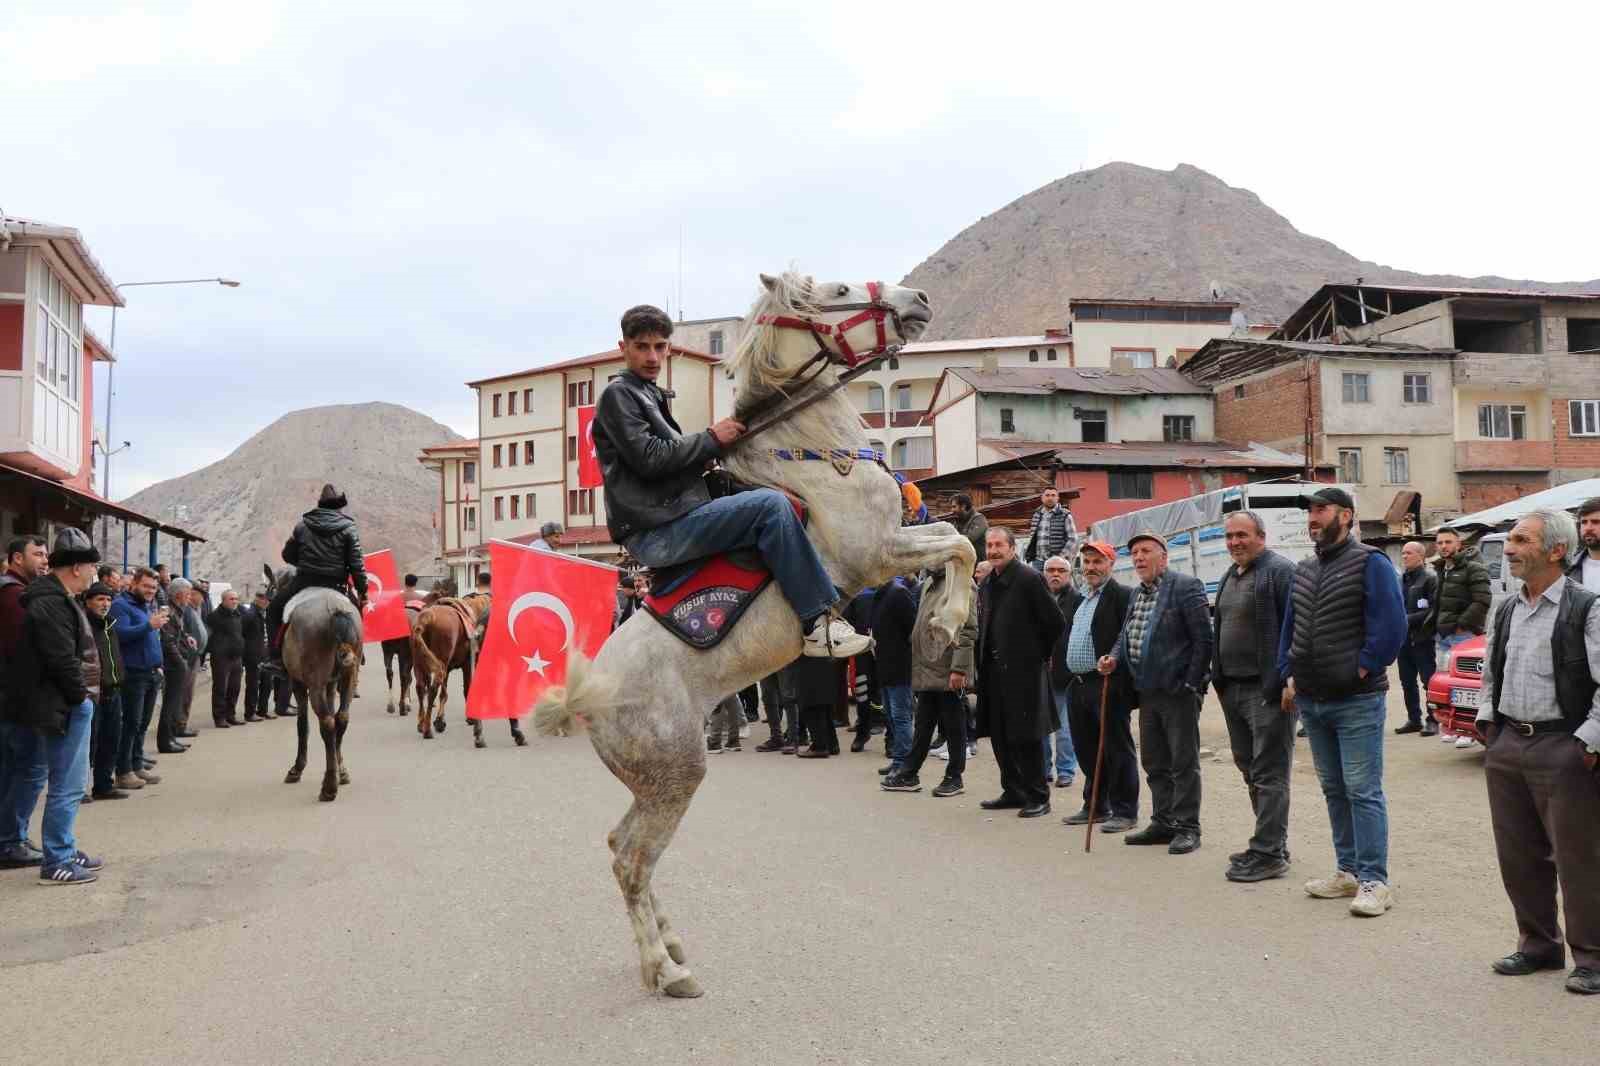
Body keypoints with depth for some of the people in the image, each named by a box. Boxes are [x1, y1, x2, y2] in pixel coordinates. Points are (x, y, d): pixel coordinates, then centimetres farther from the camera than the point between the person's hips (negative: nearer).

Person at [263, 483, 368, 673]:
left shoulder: (302, 525, 7)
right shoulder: (348, 528, 1)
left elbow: (287, 555, 12)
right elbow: (356, 563, -4)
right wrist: (362, 590, 2)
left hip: (304, 581, 0)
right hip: (335, 586, 0)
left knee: (274, 609, 19)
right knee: (355, 609, 26)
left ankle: (276, 658, 5)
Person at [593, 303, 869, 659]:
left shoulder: (651, 396, 25)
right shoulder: (618, 395, -4)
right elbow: (648, 458, -16)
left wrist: (713, 453, 10)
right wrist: (711, 439, -8)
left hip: (671, 523, 10)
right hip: (656, 534, -10)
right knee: (770, 504, -23)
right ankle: (819, 623, -24)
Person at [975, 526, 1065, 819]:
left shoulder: (1029, 579, -11)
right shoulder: (987, 585, 13)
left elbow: (1056, 622, -10)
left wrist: (1040, 654, -1)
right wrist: (983, 661, 12)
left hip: (1022, 671, -8)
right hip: (993, 671, 8)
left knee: (1025, 736, -3)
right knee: (999, 735, 12)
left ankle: (1038, 797, 6)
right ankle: (1013, 792, 23)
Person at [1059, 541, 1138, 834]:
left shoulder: (1122, 596, -8)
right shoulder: (1075, 598, 18)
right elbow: (1063, 639, 22)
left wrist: (1114, 663, -20)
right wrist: (1060, 671, 14)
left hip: (1108, 686, -8)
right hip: (1077, 685, 8)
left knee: (1117, 749, -1)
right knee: (1088, 751, 15)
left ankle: (1124, 811, 6)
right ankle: (1096, 806, 26)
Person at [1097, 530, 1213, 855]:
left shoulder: (1186, 586, -10)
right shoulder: (1136, 594, 15)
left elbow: (1204, 639, -13)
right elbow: (1126, 636, 22)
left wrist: (1191, 683, -14)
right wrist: (1114, 658, 1)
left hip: (1178, 691, -8)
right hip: (1147, 691, 8)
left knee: (1183, 763, 0)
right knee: (1154, 763, 14)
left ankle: (1187, 828, 7)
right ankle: (1163, 823, 24)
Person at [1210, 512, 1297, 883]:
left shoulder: (1279, 571, -11)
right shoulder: (1229, 577, 18)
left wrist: (1287, 681, -21)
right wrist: (1218, 677, 18)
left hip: (1267, 690, -9)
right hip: (1233, 687, 9)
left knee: (1269, 773, -6)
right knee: (1250, 770, 15)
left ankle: (1269, 854, -2)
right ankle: (1270, 842, 25)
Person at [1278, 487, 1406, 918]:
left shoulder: (1370, 563, -9)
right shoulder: (1304, 570, 14)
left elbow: (1391, 626, -16)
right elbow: (1289, 627, 19)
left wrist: (1362, 670, -15)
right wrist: (1289, 675, 9)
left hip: (1356, 701, -8)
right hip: (1311, 701, 8)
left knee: (1363, 791, -6)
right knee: (1334, 790, 14)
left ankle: (1374, 880, 0)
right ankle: (1348, 871, 23)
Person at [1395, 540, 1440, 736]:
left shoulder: (1430, 578, -6)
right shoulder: (1400, 579, 16)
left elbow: (1433, 609, -14)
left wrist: (1409, 619, -18)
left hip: (1422, 638, -7)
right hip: (1403, 637, 7)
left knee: (1429, 681, -4)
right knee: (1407, 682, 11)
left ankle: (1433, 720, 2)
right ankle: (1414, 719, 19)